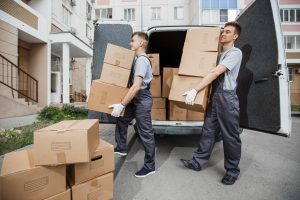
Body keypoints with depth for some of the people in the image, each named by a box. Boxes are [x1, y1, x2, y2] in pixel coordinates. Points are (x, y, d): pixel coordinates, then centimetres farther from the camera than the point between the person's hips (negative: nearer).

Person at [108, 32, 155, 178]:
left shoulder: (142, 60, -17)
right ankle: (121, 148, 38)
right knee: (121, 119, 20)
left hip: (142, 99, -10)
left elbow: (136, 86, -26)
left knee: (145, 133, -1)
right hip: (135, 98, 10)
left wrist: (121, 105, -25)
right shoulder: (137, 59, 14)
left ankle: (149, 166, 17)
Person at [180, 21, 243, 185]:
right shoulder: (219, 54, 19)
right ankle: (198, 162, 22)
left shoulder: (235, 53, -7)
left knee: (230, 136, 4)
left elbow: (215, 73, -18)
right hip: (214, 96, 7)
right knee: (208, 131, 11)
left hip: (227, 98, -7)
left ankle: (232, 170, 22)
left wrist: (194, 90, -22)